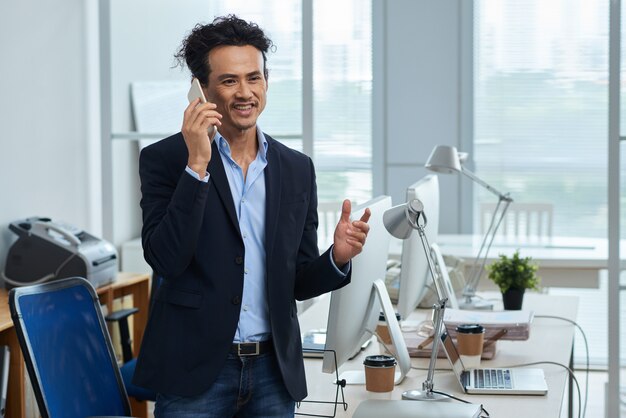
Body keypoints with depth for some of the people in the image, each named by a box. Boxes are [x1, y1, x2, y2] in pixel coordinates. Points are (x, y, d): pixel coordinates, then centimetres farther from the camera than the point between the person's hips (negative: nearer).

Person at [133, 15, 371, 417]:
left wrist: (337, 257, -10)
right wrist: (196, 166, -20)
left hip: (273, 370, 3)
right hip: (195, 370, -3)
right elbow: (165, 260, -15)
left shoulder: (298, 169, 7)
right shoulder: (165, 158, -3)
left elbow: (297, 283, 10)